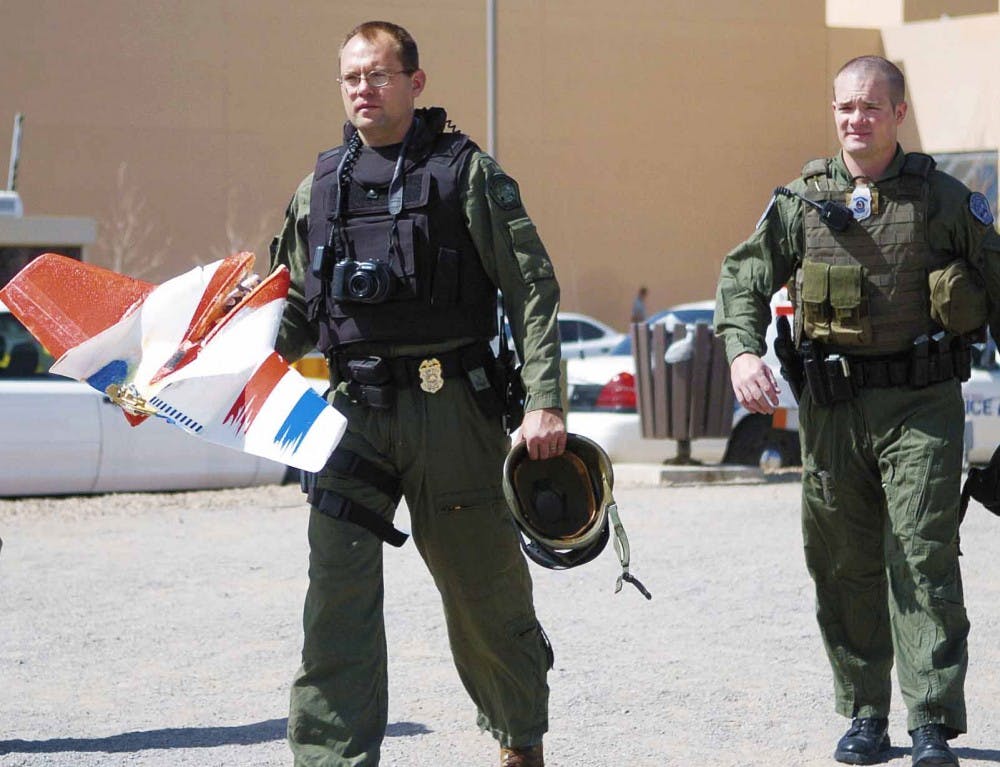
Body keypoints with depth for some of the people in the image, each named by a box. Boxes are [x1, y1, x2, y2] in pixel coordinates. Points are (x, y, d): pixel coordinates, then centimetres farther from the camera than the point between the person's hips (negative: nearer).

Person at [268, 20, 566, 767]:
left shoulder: (468, 173, 1)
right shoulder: (318, 189, 12)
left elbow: (532, 288, -3)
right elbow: (295, 314, 17)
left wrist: (544, 402, -12)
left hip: (451, 408, -3)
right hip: (356, 410, 3)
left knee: (484, 588, 8)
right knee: (338, 593, -9)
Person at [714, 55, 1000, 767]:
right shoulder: (801, 201, 6)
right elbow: (744, 278, 7)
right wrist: (743, 350, -10)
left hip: (921, 407, -3)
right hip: (833, 407, 3)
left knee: (923, 558, -9)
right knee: (844, 566, 7)